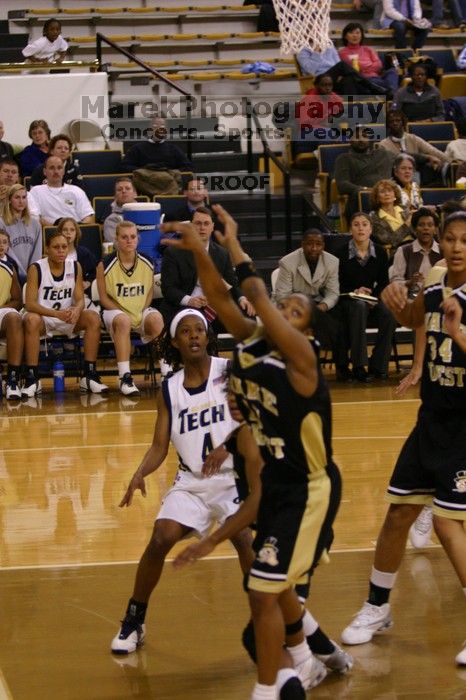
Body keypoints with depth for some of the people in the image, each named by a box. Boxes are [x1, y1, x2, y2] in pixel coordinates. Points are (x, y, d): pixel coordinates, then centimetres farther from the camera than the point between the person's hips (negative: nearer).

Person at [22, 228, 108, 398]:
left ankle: (89, 375, -17)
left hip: (68, 319, 4)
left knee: (93, 318, -22)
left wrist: (76, 310, -29)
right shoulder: (36, 269, -12)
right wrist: (57, 313, -35)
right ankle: (32, 379, -33)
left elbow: (80, 299, -3)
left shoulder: (75, 267, -1)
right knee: (31, 320, -37)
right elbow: (30, 304, -19)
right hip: (43, 318, -4)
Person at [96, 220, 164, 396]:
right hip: (116, 311, -3)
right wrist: (123, 312, -15)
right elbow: (104, 297, -5)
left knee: (156, 319, -32)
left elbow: (150, 291, 11)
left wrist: (143, 312, -6)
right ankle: (125, 377, -41)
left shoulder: (147, 264, 1)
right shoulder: (105, 265, -9)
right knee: (123, 321, -38)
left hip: (141, 311, 3)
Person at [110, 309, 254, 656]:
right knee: (160, 539, -13)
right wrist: (140, 474, -15)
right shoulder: (169, 389, 5)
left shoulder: (230, 372, -5)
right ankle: (134, 622, 4)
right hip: (191, 481, 3)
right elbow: (159, 447, 4)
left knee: (246, 539, -24)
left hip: (233, 476, -3)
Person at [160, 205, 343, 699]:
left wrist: (233, 243, -22)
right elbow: (220, 298, -8)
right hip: (275, 482, 9)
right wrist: (199, 250, -23)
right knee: (273, 583, 22)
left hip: (308, 488, -9)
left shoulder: (299, 353, -22)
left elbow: (257, 297, -30)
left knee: (263, 593, -10)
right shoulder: (250, 341, -1)